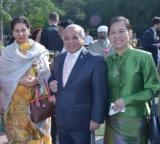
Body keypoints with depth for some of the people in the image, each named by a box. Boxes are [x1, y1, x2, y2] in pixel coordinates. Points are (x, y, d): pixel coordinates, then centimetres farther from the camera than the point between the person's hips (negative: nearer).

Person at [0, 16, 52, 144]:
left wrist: (36, 80, -19)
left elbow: (46, 74, 1)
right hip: (15, 102, 1)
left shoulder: (39, 50, 0)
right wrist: (19, 81, -16)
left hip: (36, 100, 0)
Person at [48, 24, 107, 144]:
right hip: (61, 120, 6)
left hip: (81, 121, -5)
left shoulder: (95, 60, -12)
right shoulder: (59, 59, 8)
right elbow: (53, 79, 20)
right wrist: (51, 83, -3)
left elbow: (100, 93, -12)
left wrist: (96, 118, -12)